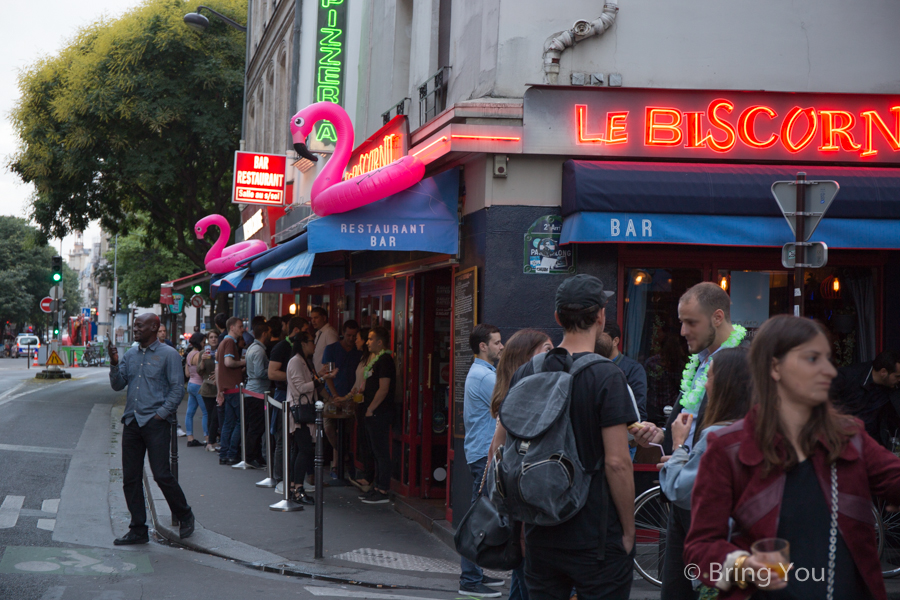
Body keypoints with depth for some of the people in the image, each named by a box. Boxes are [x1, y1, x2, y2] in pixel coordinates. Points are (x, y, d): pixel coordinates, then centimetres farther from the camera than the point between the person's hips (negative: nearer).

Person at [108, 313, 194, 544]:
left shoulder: (168, 354, -2)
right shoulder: (130, 355, 15)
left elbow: (177, 388, -5)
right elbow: (118, 385, 12)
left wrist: (161, 413, -12)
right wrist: (114, 364, -4)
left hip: (156, 423, -6)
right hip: (132, 421, 6)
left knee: (161, 474, -8)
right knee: (130, 478, 5)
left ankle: (185, 516, 13)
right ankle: (138, 529, 13)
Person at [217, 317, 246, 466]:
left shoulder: (223, 342, 20)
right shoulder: (230, 342, -10)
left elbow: (217, 368, 21)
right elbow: (228, 362, -25)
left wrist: (220, 391, 21)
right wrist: (243, 362, -8)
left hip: (227, 388, 10)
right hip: (234, 387, -10)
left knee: (228, 422, 10)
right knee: (240, 421, -6)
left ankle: (223, 456, 9)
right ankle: (232, 455, -7)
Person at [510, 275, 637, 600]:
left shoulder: (525, 373, 4)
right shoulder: (607, 377, -13)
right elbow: (616, 462, -17)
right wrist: (629, 530, -7)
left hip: (540, 536, 6)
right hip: (597, 539, -5)